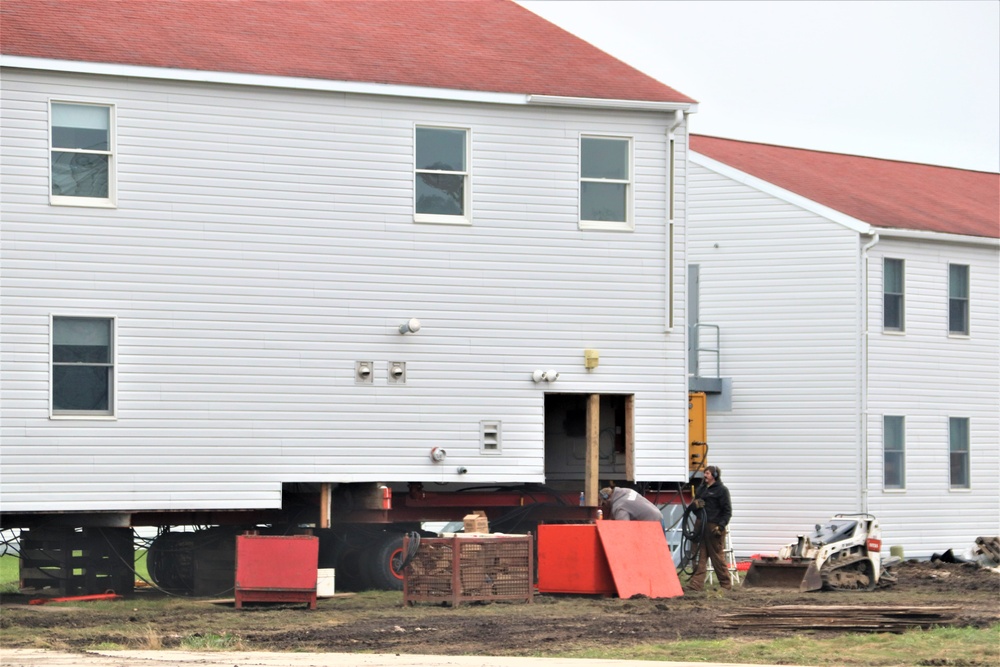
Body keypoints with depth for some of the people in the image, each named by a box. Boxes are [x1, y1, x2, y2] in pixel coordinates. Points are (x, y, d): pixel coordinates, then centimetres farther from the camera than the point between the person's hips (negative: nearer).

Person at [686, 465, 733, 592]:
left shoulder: (722, 490, -4)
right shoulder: (701, 488, 18)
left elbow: (727, 511, -6)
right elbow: (696, 502, 26)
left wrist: (720, 526, -16)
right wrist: (695, 504, 1)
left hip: (714, 527, -7)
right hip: (701, 525, 7)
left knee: (717, 557, 0)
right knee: (700, 556, 0)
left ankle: (726, 585, 10)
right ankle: (696, 584, -5)